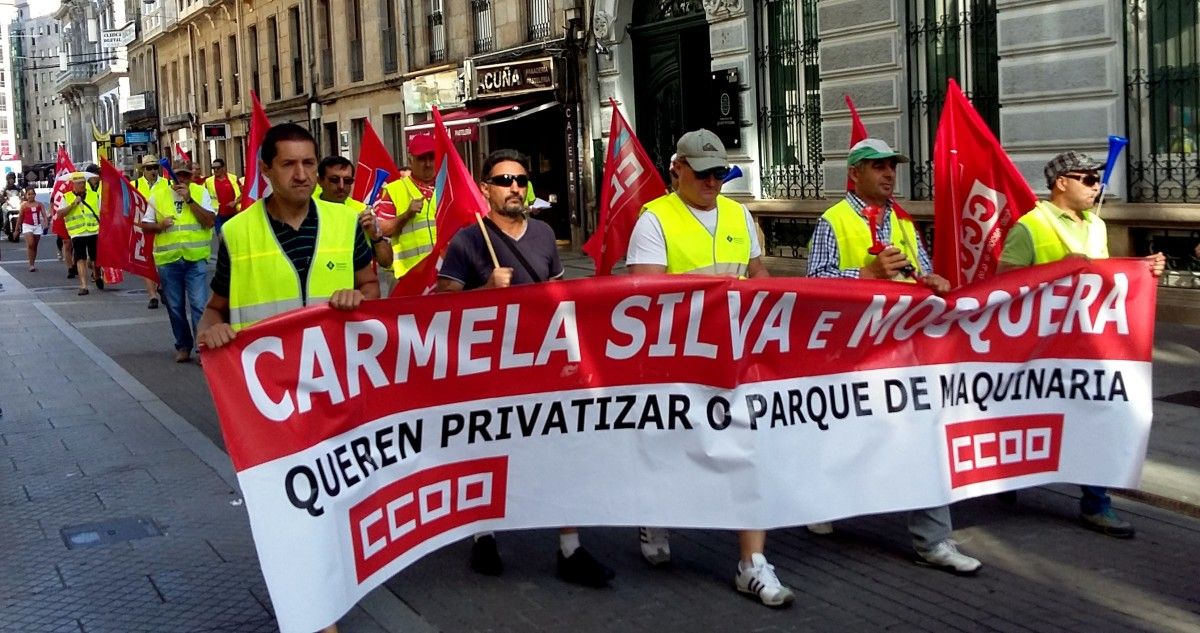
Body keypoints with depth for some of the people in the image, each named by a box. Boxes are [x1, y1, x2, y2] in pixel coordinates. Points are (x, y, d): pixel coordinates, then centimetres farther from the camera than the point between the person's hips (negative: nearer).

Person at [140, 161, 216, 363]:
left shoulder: (200, 192, 2)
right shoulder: (158, 195, 6)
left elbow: (210, 221, -9)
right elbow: (145, 225, 11)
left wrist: (189, 199, -14)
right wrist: (160, 225, -10)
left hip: (196, 258, -2)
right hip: (168, 260, 2)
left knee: (199, 305, -8)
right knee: (175, 307, 10)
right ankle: (183, 346, 24)